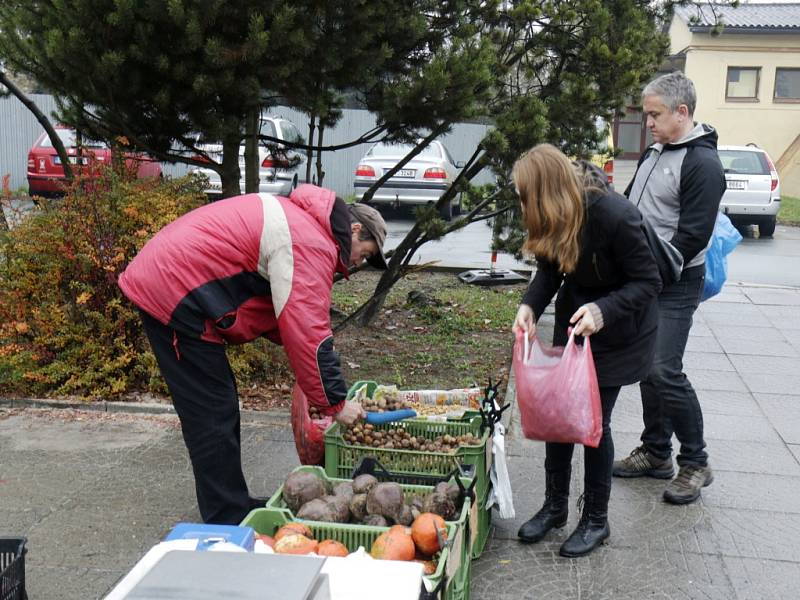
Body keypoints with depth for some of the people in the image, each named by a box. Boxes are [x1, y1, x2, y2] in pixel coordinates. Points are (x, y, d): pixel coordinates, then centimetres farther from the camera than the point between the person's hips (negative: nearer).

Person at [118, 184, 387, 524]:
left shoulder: (297, 218, 15)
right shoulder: (313, 244, -16)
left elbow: (283, 312, 16)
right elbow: (306, 334, -21)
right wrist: (335, 404, -11)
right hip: (175, 292, -11)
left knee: (219, 406, 16)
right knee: (214, 413, -5)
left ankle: (233, 506, 27)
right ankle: (229, 522, 5)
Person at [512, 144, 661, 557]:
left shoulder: (616, 217, -30)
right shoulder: (554, 220, -11)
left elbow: (647, 282, -23)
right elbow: (550, 270, -1)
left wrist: (603, 310, -38)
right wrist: (530, 306, -20)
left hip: (618, 333, -6)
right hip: (573, 321, 6)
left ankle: (596, 519, 19)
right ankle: (555, 506, 26)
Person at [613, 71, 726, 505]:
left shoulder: (703, 164, -13)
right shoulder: (654, 153, 14)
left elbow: (691, 237, -18)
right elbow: (630, 208, 22)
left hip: (674, 287, -8)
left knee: (664, 371, -11)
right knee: (647, 368, 12)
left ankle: (695, 462, 6)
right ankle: (655, 452, 24)